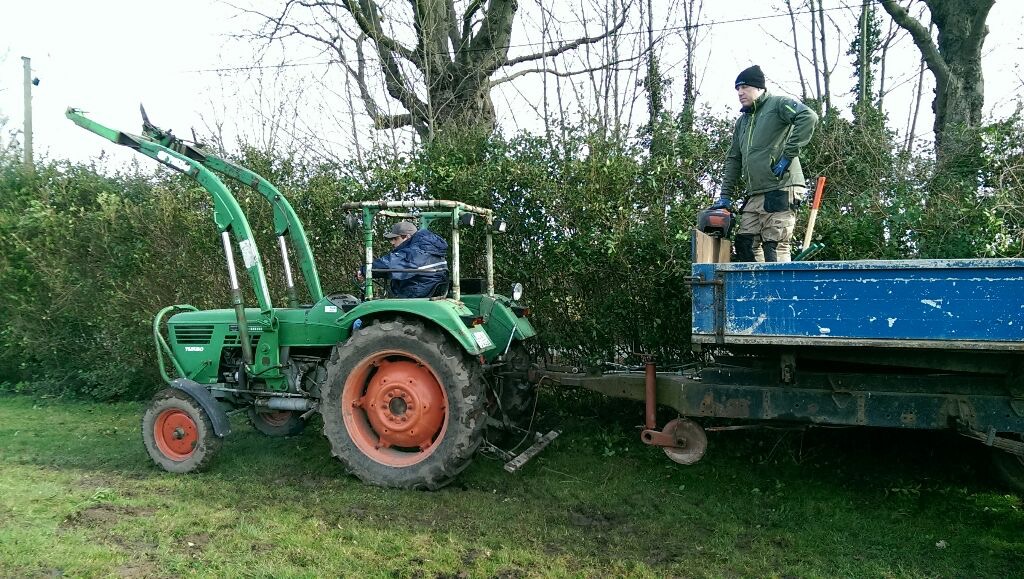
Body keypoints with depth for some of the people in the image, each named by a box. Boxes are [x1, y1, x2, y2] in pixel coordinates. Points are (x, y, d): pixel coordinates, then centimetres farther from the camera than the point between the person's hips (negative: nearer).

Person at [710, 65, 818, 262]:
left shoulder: (778, 104, 0)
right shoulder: (742, 122, 23)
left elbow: (808, 117, -18)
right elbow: (733, 160, 24)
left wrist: (788, 155, -19)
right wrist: (726, 195, 17)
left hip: (780, 189, -8)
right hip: (754, 195, 8)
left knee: (775, 248, -10)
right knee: (744, 244, 4)